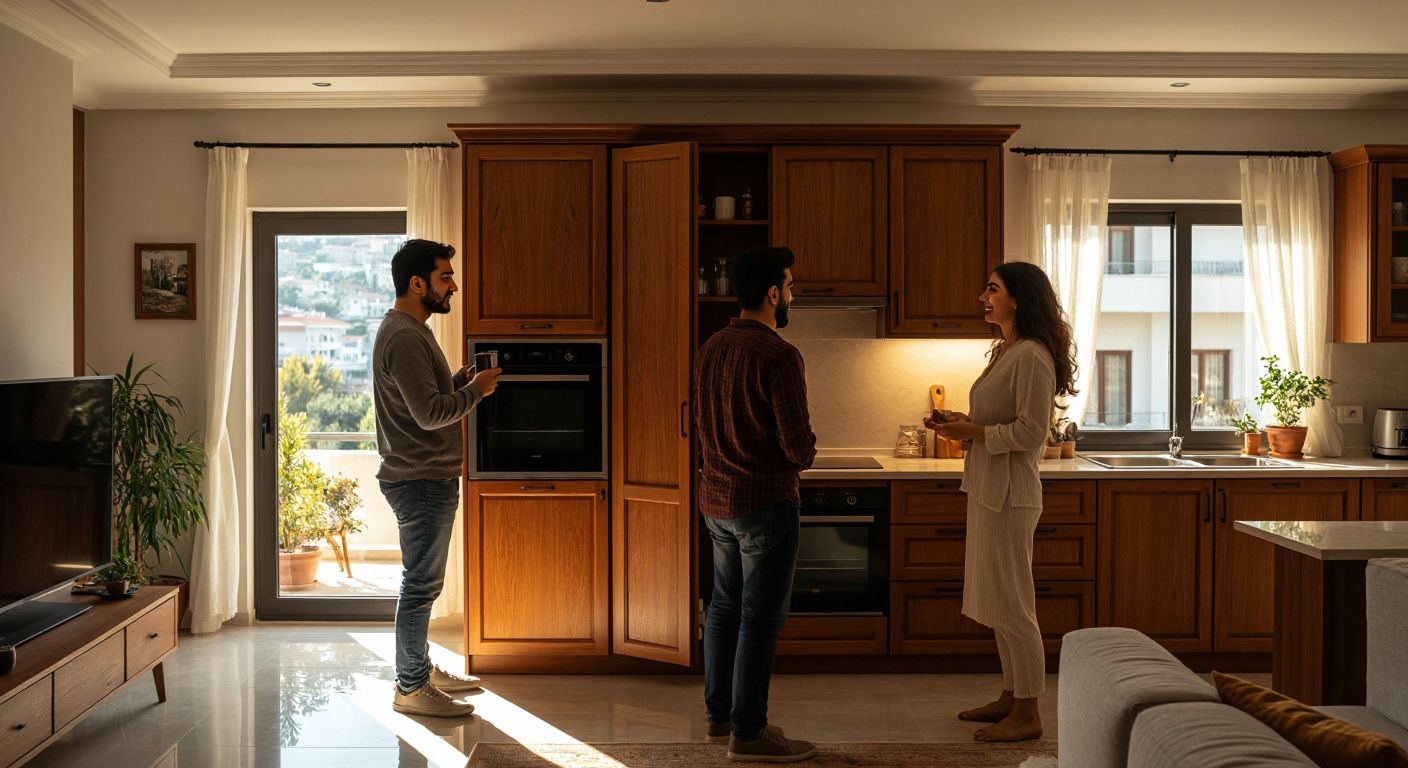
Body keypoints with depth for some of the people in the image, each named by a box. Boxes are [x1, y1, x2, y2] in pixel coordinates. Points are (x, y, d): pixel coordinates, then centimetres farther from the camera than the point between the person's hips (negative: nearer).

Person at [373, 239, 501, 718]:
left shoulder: (409, 331, 15)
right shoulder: (403, 337, -19)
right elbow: (430, 412, -25)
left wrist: (463, 379, 5)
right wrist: (476, 390, -13)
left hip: (427, 479, 11)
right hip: (420, 481, -11)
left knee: (422, 581, 18)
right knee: (420, 584, -3)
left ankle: (422, 670, 29)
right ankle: (410, 689, 7)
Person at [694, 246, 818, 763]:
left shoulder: (710, 349, 7)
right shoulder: (779, 355, -19)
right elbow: (797, 445, -19)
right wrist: (806, 451, 1)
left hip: (716, 501, 8)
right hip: (765, 502, -8)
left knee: (725, 608, 17)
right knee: (760, 618, 1)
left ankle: (719, 715, 28)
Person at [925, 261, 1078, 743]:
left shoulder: (1032, 356, -16)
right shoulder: (1003, 351, 14)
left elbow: (1030, 432, -21)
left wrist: (972, 432, -15)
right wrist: (960, 422, 6)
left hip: (1009, 494, -10)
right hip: (987, 489, 10)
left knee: (1011, 604, -1)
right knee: (998, 602, 17)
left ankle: (1027, 716, 10)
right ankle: (1010, 697, 29)